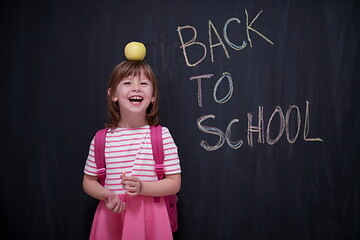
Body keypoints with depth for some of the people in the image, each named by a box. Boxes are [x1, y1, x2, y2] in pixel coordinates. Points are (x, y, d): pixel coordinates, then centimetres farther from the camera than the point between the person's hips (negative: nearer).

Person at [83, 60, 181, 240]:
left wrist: (142, 187, -20)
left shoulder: (161, 135, -7)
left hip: (149, 218, -1)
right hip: (112, 215, 1)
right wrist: (106, 195, -13)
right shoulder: (102, 139, -3)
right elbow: (89, 181, 7)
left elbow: (174, 183, -5)